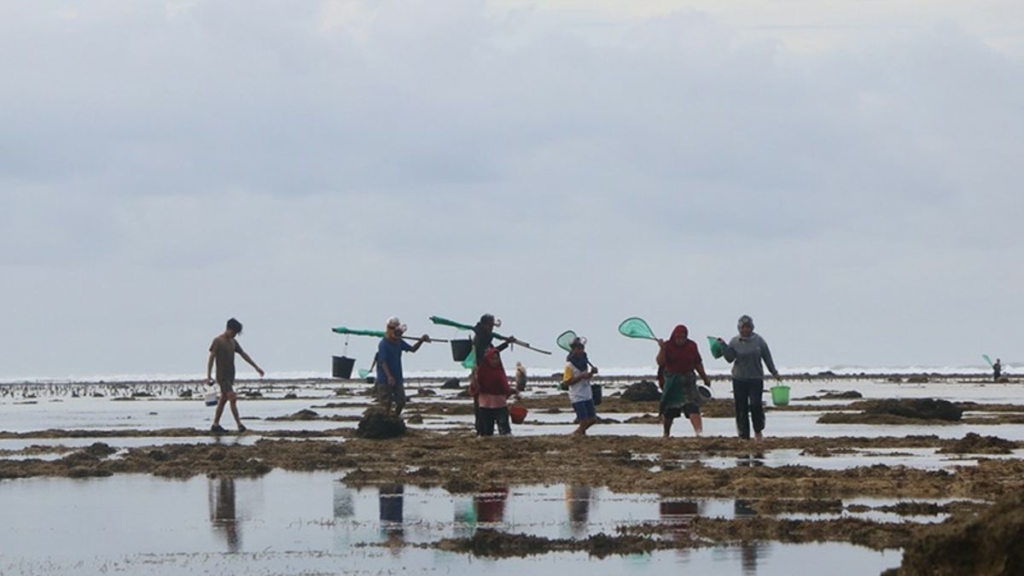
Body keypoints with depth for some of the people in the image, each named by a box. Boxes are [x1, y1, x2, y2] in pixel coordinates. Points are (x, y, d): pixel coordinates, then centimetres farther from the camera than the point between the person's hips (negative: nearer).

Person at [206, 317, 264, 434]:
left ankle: (215, 425, 13)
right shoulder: (218, 341, -10)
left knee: (223, 400, 9)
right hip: (222, 376, -8)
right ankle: (239, 424, -18)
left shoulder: (233, 342, 13)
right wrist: (208, 376, -18)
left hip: (230, 376, 8)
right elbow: (211, 358, -12)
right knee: (233, 398, -15)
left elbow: (243, 355, 19)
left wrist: (256, 367, 18)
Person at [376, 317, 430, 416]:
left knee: (401, 402, 8)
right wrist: (389, 376, -38)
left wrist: (421, 341, 0)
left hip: (397, 378, 7)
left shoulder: (399, 343, 6)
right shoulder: (383, 344, -18)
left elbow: (412, 349, 16)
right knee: (387, 403, -2)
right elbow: (383, 362, -26)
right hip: (385, 380, -7)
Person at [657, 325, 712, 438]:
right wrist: (662, 349, -28)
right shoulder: (668, 346, -5)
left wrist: (705, 378, 16)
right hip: (672, 381, 0)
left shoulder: (691, 346, 1)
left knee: (693, 407, -19)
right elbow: (660, 362, -15)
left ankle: (699, 432, -33)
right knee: (668, 411, 9)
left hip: (688, 380, 0)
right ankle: (666, 435, 28)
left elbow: (698, 364, 12)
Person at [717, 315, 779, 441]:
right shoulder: (734, 342, 1)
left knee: (755, 405, -13)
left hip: (756, 378, -1)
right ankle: (744, 435, 9)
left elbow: (767, 358, 8)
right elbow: (730, 358, -5)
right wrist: (724, 346, -16)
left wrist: (774, 373, 12)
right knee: (741, 408, 1)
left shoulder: (758, 341, 1)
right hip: (739, 379, 1)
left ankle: (758, 431, 7)